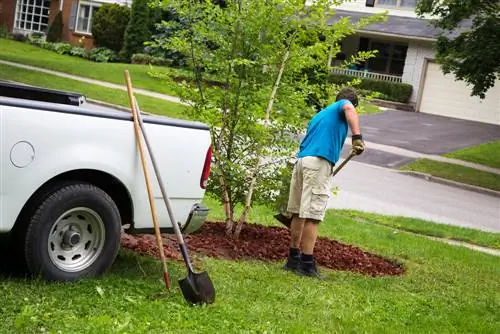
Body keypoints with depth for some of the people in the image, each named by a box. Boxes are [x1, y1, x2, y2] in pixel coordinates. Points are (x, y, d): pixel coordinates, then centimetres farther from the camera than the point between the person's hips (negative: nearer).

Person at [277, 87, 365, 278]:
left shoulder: (320, 114, 33)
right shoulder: (343, 105, 12)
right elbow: (349, 109, -15)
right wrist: (357, 137, -25)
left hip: (301, 161, 8)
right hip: (319, 162, -7)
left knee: (298, 213, 13)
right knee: (312, 216, -7)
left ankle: (293, 259, 22)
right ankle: (307, 264, -6)